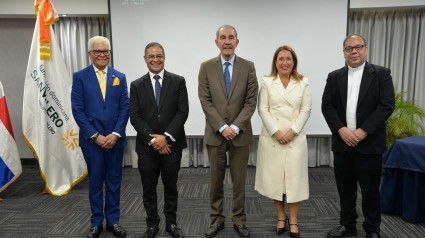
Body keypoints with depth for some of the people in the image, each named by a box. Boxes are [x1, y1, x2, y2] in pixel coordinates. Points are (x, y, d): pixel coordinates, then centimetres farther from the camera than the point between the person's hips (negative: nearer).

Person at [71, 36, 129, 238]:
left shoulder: (120, 77, 7)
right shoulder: (80, 77, 1)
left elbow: (125, 108, 2)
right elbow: (77, 110, -5)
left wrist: (115, 134, -9)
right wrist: (95, 136, -11)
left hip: (115, 138, 2)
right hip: (91, 139, -2)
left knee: (114, 181, 9)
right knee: (95, 182, 9)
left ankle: (113, 221, 22)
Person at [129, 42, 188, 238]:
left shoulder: (178, 81, 1)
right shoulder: (136, 86, 4)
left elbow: (183, 112, -5)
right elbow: (134, 117, -2)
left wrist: (166, 137, -14)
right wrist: (153, 140, -12)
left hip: (171, 144, -1)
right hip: (147, 147, 1)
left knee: (171, 187, 12)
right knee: (148, 188, 11)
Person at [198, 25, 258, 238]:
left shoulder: (248, 67, 2)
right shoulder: (207, 67, 2)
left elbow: (251, 101, -3)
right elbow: (205, 101, -3)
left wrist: (235, 127, -12)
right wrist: (222, 127, -12)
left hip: (240, 133, 0)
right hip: (215, 133, 0)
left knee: (239, 180, 9)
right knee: (216, 180, 10)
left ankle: (239, 220, 25)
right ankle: (217, 219, 26)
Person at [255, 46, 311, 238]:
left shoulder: (303, 83, 6)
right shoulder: (267, 82, 4)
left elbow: (306, 110, 2)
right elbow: (263, 109, -1)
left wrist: (292, 131, -9)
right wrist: (276, 131, -10)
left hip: (295, 137, 0)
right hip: (272, 137, 0)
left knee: (295, 177, 0)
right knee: (275, 177, 5)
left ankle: (293, 221, 13)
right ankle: (281, 217, 21)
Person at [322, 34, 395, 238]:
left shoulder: (381, 74, 0)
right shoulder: (334, 77, 8)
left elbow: (387, 105, -9)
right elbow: (327, 106, 2)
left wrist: (363, 131, -16)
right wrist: (341, 130, -12)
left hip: (369, 143, -3)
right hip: (342, 143, 3)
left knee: (370, 189, 7)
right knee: (345, 188, 12)